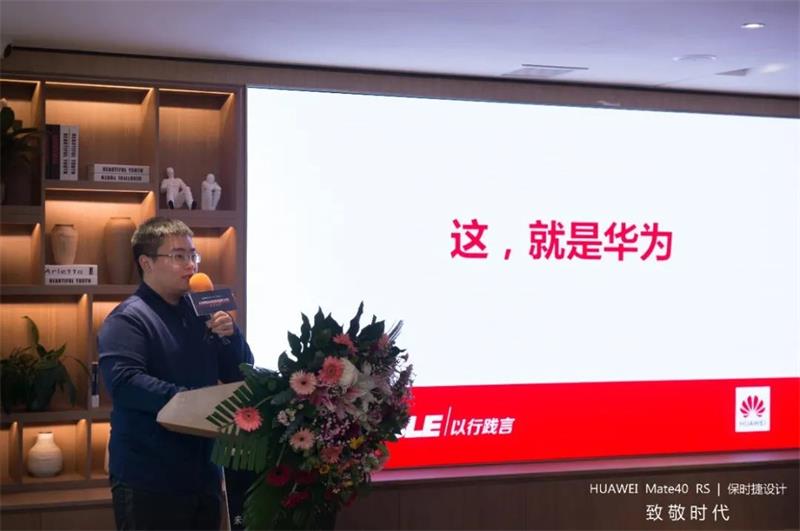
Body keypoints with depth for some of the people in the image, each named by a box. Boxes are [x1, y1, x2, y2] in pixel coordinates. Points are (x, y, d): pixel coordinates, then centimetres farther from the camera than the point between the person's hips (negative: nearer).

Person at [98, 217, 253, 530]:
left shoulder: (200, 312, 13)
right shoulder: (128, 318, -9)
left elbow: (241, 376, 13)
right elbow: (124, 383, -24)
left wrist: (231, 336, -6)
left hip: (204, 472, 7)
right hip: (148, 480, -7)